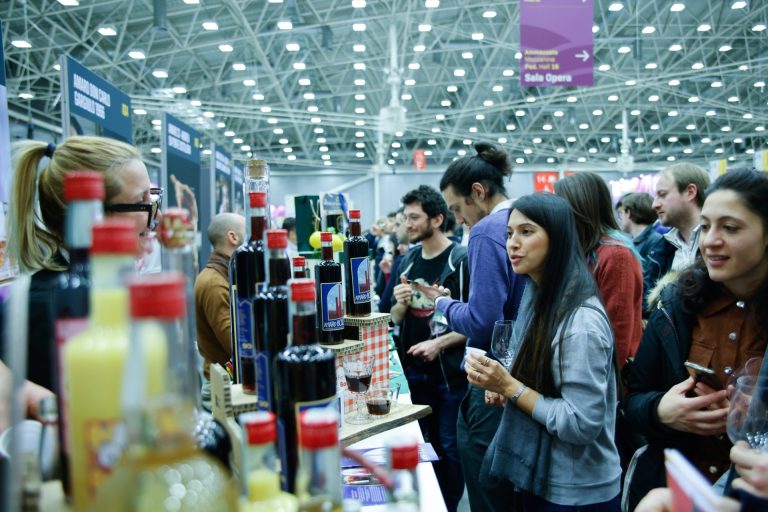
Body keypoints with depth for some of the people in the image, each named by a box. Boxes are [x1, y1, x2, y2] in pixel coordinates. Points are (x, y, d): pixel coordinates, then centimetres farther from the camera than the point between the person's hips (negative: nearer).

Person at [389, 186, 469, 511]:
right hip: (414, 370, 6)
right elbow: (396, 320, 13)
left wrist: (439, 343, -18)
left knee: (450, 447, 5)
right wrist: (400, 303, -8)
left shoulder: (462, 260, -11)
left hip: (451, 371, -5)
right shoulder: (408, 262, 7)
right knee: (425, 445, 18)